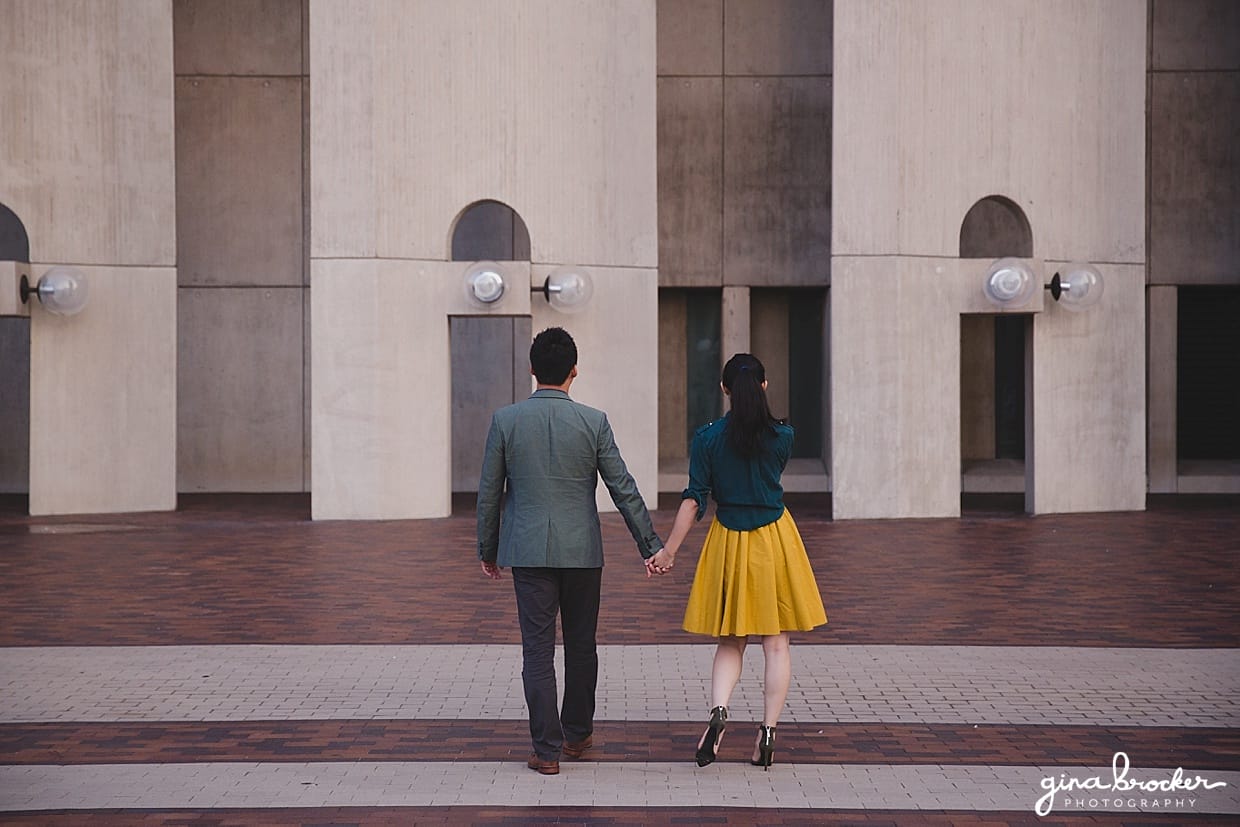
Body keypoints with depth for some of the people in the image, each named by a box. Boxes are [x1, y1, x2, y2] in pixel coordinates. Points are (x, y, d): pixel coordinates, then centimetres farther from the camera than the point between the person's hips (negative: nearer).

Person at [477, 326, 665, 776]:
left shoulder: (505, 420, -3)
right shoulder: (593, 422, -4)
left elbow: (488, 491, 2)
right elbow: (623, 489, -2)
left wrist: (487, 549, 15)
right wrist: (652, 545, 5)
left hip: (528, 550, -1)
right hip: (582, 550, 1)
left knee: (537, 650, 1)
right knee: (581, 645, 15)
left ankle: (547, 748, 1)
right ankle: (577, 734, 28)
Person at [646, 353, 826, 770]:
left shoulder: (707, 437, -7)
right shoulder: (783, 436, -4)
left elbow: (694, 500, -9)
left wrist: (668, 551, -3)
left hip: (728, 541, 0)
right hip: (775, 539, 0)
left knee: (730, 641, 11)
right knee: (775, 642, 7)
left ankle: (718, 710, -13)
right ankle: (768, 732, 5)